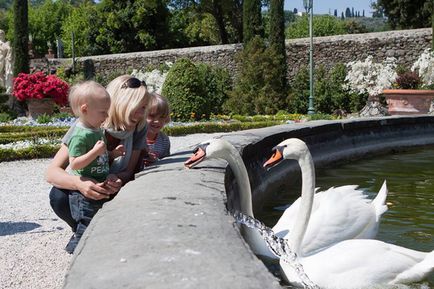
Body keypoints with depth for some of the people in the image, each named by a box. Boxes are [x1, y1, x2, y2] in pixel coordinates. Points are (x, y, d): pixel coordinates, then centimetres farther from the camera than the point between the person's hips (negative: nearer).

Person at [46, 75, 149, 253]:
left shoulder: (139, 128, -18)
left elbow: (130, 170, -14)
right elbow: (51, 172, -29)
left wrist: (117, 179, -40)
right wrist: (79, 183, -51)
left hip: (115, 191, 2)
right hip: (85, 191, -1)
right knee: (59, 196, -33)